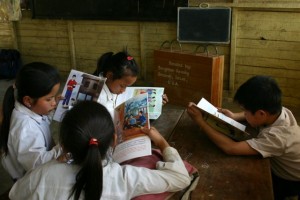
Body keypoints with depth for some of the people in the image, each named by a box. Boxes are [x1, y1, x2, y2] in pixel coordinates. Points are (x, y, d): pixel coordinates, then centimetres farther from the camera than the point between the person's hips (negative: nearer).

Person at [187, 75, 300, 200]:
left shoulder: (277, 136, -42)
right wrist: (234, 116, -15)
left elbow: (231, 148, -44)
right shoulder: (278, 110, -21)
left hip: (289, 183, -6)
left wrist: (200, 121, -36)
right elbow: (253, 114, 4)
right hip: (279, 168, 6)